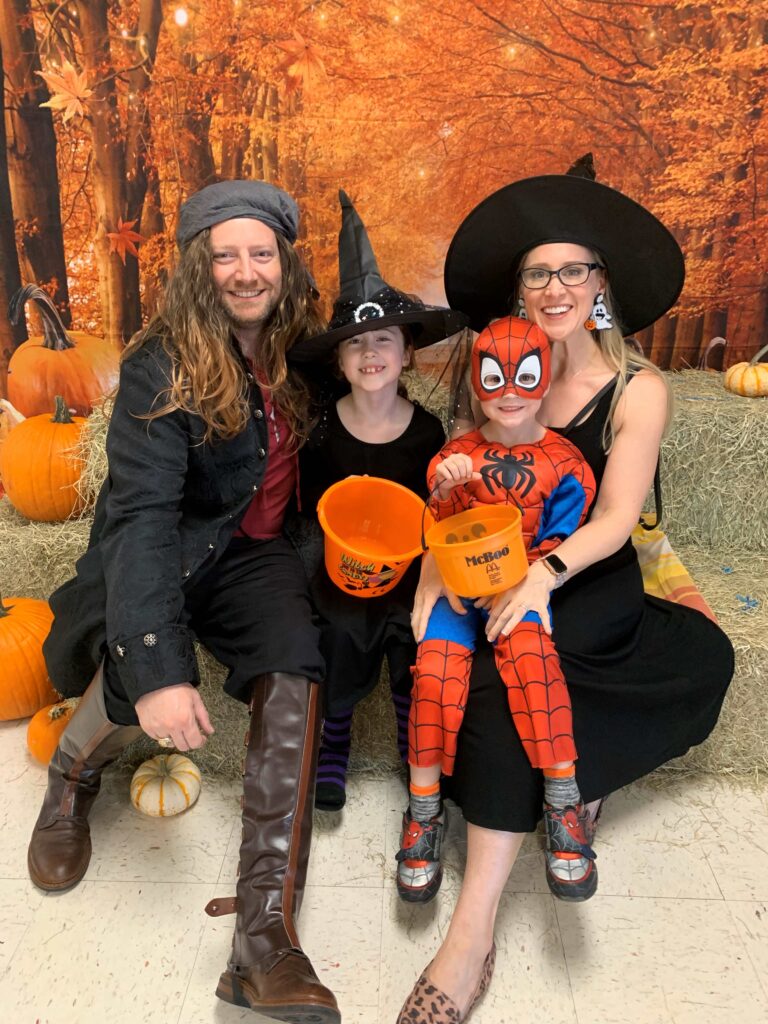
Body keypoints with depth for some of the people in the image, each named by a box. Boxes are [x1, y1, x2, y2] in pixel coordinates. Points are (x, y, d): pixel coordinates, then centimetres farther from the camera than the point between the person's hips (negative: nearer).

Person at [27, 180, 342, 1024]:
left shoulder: (297, 351, 3)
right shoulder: (162, 368, -15)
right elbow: (142, 512, -28)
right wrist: (157, 668, -40)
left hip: (252, 550, 4)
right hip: (168, 553, -3)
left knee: (296, 664, -26)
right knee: (143, 672, -32)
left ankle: (266, 933, -26)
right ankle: (72, 776, 8)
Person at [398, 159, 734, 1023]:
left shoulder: (637, 390, -4)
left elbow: (615, 517, -15)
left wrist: (545, 573, -33)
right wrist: (434, 570, -17)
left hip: (590, 587, -3)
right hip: (497, 575, 4)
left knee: (512, 668, -29)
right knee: (507, 676, -28)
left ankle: (474, 930, -23)